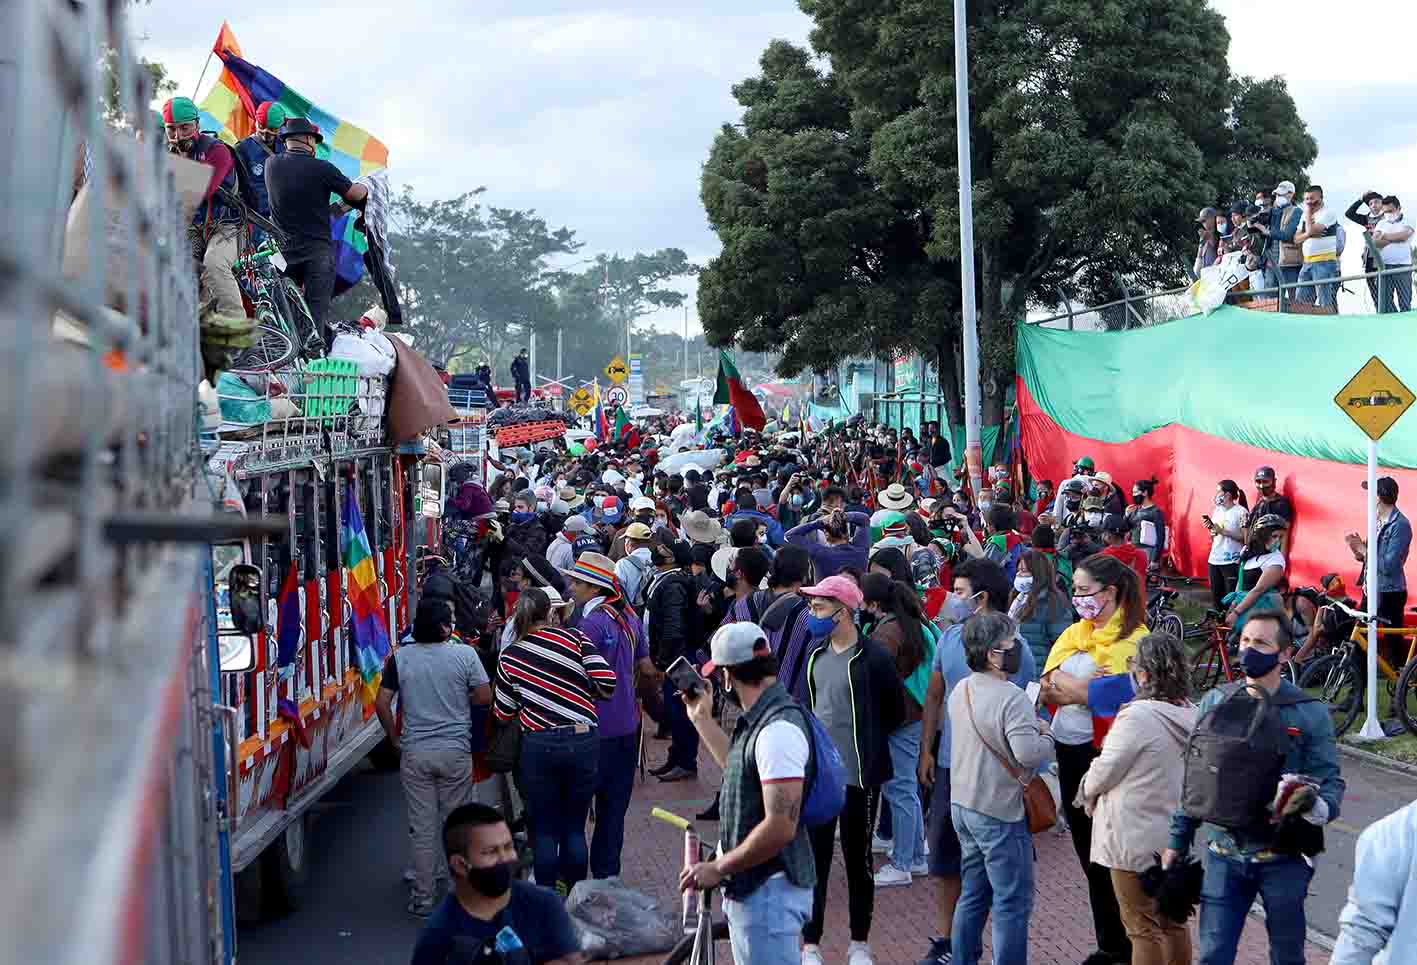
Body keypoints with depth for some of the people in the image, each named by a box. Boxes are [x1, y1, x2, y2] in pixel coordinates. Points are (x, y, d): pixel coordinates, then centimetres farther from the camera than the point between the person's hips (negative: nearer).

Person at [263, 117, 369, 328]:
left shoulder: (271, 165, 2)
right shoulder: (322, 168, -10)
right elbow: (357, 194, -2)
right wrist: (365, 188, 19)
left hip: (284, 250, 4)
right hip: (318, 251, -4)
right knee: (315, 315, -4)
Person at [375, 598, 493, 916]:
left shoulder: (400, 657, -2)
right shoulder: (464, 654, -7)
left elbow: (382, 703, -3)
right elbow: (484, 697, -5)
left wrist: (395, 738, 9)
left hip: (414, 752, 1)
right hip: (456, 751, -1)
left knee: (422, 828, 8)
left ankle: (423, 898, 13)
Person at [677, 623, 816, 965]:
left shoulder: (779, 729, -24)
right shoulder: (761, 720, 9)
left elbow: (780, 827, -28)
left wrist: (718, 869, -18)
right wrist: (702, 719, 27)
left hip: (769, 891, -10)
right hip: (752, 886, 10)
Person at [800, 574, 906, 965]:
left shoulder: (872, 658, -13)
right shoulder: (816, 652, 5)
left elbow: (895, 712, -2)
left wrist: (865, 742, 5)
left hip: (858, 775, -5)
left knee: (858, 859, 9)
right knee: (814, 859, 6)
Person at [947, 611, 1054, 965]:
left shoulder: (960, 691, 6)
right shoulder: (1012, 698, -21)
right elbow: (1028, 753, -28)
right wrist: (1046, 735, -8)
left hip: (962, 804, 8)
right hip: (999, 814, -8)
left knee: (972, 895, 19)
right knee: (1013, 903, 1)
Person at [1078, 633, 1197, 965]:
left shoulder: (1137, 716, -23)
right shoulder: (1191, 715, 1)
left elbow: (1104, 772, -16)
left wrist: (1087, 791, 7)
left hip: (1138, 840, -7)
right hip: (1178, 837, 7)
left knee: (1144, 928, 2)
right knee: (1174, 922, 18)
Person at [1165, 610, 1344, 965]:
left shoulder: (1310, 713, -6)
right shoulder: (1215, 702, 3)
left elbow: (1331, 781, -7)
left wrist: (1317, 807, -30)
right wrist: (1177, 842, 8)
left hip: (1283, 856, -2)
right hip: (1224, 854, 2)